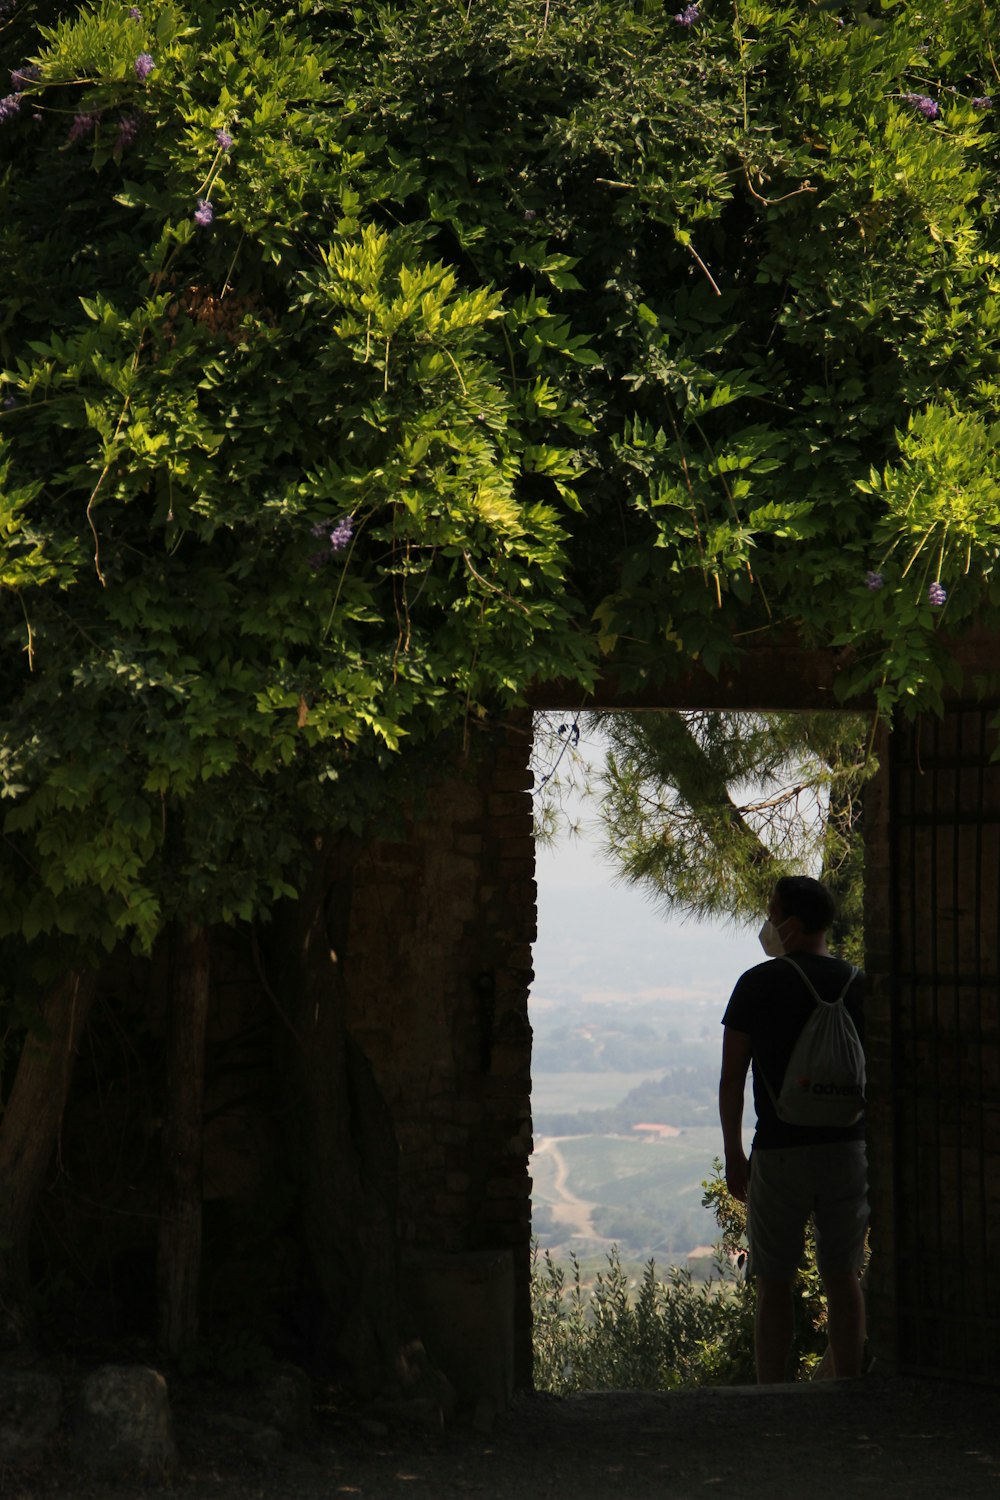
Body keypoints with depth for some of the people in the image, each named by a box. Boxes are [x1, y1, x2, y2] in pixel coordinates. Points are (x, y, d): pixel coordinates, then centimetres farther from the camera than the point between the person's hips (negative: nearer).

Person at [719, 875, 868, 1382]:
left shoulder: (758, 984, -6)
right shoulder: (858, 983, 3)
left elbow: (731, 1079, -4)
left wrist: (734, 1156, 4)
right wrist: (871, 1145, 16)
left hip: (779, 1151, -3)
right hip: (848, 1149, 3)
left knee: (773, 1284, 5)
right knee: (843, 1279, 9)